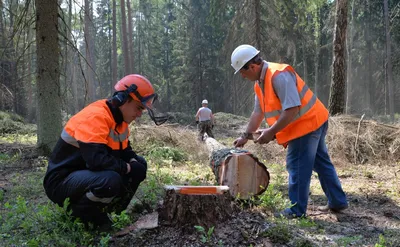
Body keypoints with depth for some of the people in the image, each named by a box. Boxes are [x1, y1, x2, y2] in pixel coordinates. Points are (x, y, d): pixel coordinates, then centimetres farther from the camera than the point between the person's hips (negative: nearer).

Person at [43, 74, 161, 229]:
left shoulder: (118, 118, 6)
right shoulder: (95, 117, -24)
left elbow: (124, 151, 16)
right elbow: (96, 159, -35)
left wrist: (134, 162, -8)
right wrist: (128, 168, -20)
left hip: (88, 175, 10)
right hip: (62, 181, -10)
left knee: (140, 163, 2)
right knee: (110, 180, -38)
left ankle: (98, 211, 5)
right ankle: (80, 213, -6)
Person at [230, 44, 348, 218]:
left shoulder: (279, 76, -25)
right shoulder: (260, 82, 7)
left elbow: (292, 110, -30)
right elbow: (258, 112, 14)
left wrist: (271, 132, -24)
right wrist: (246, 135, 15)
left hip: (306, 123, -10)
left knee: (297, 167, -4)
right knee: (321, 163, 17)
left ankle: (297, 210, 6)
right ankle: (338, 202, 29)